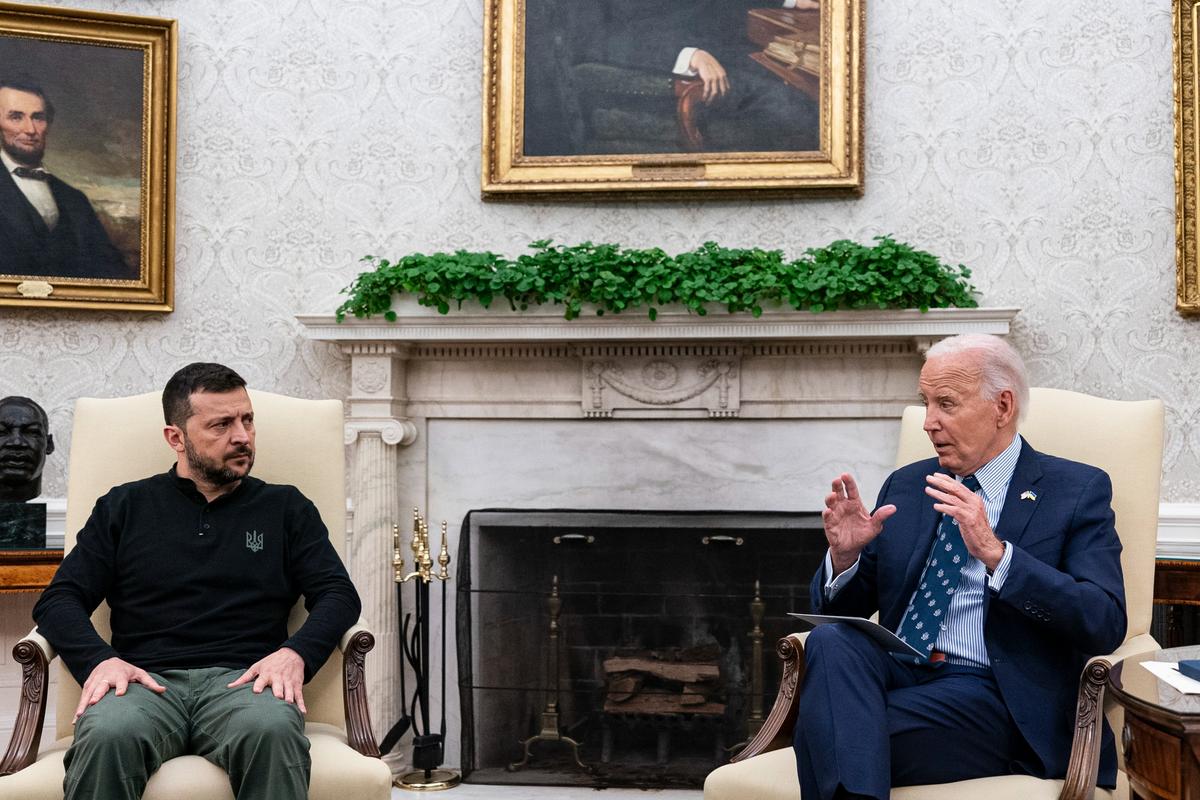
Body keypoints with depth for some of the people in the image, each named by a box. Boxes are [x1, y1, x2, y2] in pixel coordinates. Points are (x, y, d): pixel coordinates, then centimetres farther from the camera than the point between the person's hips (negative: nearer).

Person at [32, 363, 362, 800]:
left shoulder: (286, 507, 19)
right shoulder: (124, 507, 20)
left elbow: (339, 595, 9)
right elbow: (59, 599, 13)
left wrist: (294, 653, -12)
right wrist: (99, 659, -9)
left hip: (242, 680, 0)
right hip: (146, 681, 0)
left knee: (274, 731, -37)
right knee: (106, 736, -37)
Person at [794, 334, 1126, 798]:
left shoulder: (1077, 491, 3)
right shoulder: (905, 486, 16)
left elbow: (1105, 626, -11)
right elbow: (838, 607, 18)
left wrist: (994, 552, -23)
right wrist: (844, 555, -6)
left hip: (990, 694, -5)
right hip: (896, 673, 6)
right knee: (831, 640, -30)